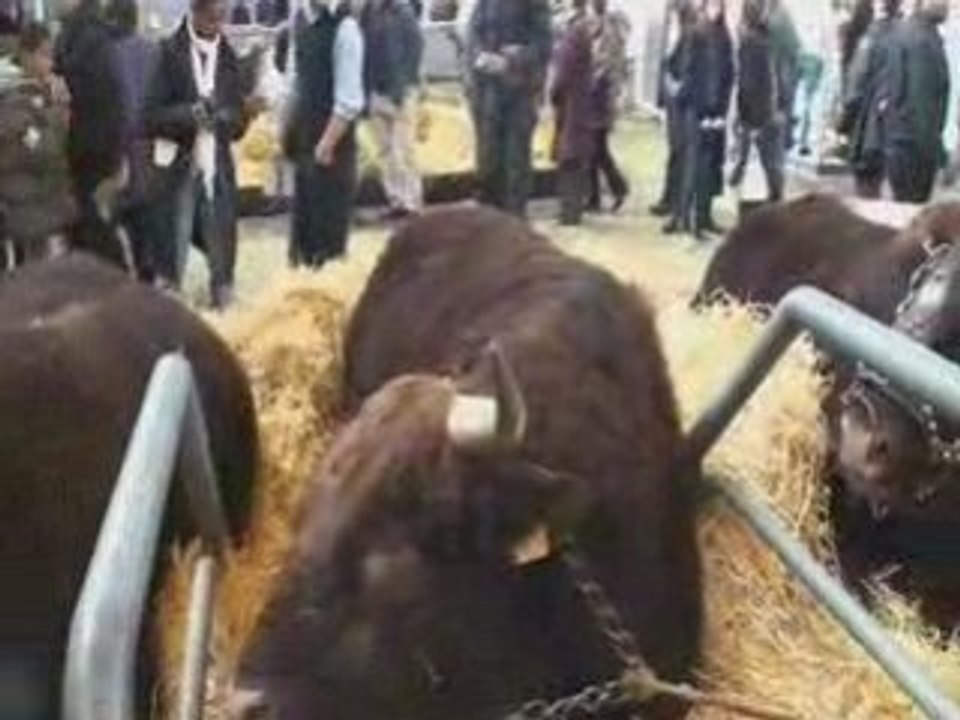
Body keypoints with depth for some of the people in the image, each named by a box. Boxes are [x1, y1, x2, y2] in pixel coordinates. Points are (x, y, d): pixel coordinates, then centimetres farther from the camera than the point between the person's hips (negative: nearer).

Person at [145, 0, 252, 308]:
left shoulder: (229, 56, 10)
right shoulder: (169, 53, -3)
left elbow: (240, 119, 9)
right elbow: (151, 116, -7)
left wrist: (224, 117, -14)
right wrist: (189, 114, -23)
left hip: (219, 170, 4)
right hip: (178, 170, -3)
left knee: (221, 253, 7)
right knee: (173, 250, -2)